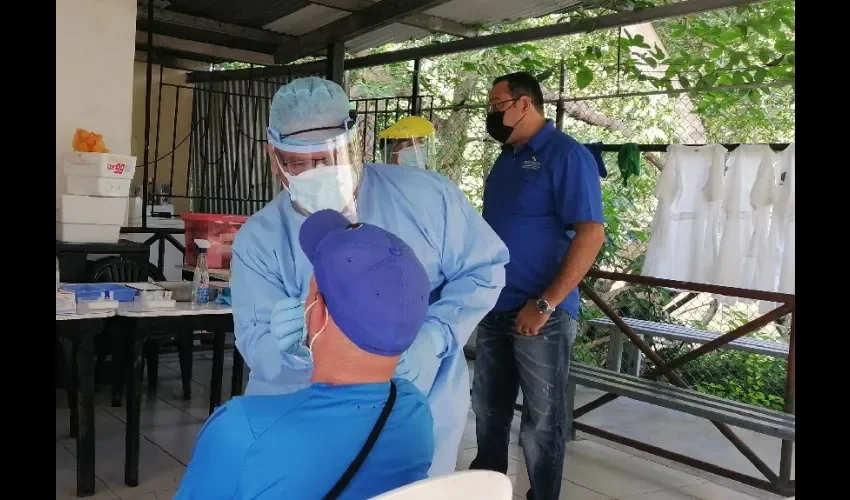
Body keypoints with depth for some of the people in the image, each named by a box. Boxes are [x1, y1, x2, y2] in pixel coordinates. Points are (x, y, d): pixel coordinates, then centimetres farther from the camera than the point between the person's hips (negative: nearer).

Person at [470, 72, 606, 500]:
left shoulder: (566, 155, -12)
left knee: (540, 420, 7)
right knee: (488, 408, 18)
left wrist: (545, 303, -23)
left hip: (541, 314, -7)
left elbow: (591, 234, -20)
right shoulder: (506, 158, 12)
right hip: (495, 309, 8)